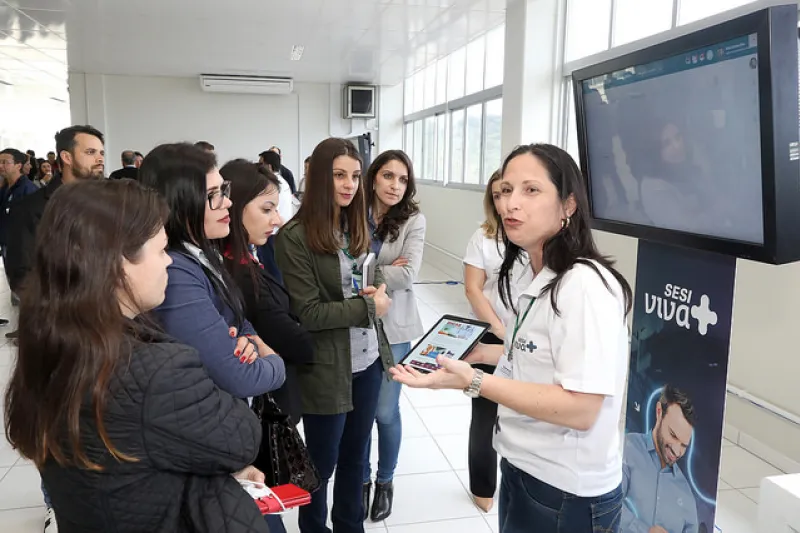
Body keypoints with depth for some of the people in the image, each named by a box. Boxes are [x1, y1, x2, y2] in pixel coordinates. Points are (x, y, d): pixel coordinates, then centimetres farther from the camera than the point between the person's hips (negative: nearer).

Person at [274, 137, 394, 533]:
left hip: (368, 361, 6)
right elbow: (308, 313, -18)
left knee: (355, 456, 22)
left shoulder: (357, 227, 5)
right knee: (321, 464, 14)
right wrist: (368, 307, -17)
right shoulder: (295, 236, -16)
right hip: (327, 370, -6)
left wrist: (378, 289, -7)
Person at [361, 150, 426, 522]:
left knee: (385, 411, 8)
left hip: (393, 327, -1)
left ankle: (385, 481, 34)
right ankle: (362, 478, 36)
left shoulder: (413, 220, -6)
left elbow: (407, 275, -17)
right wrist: (384, 272, -16)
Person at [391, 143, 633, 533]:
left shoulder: (585, 284, -24)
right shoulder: (543, 281, 4)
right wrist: (485, 353, 5)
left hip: (566, 494, -8)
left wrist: (472, 381, -31)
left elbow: (581, 409, -28)